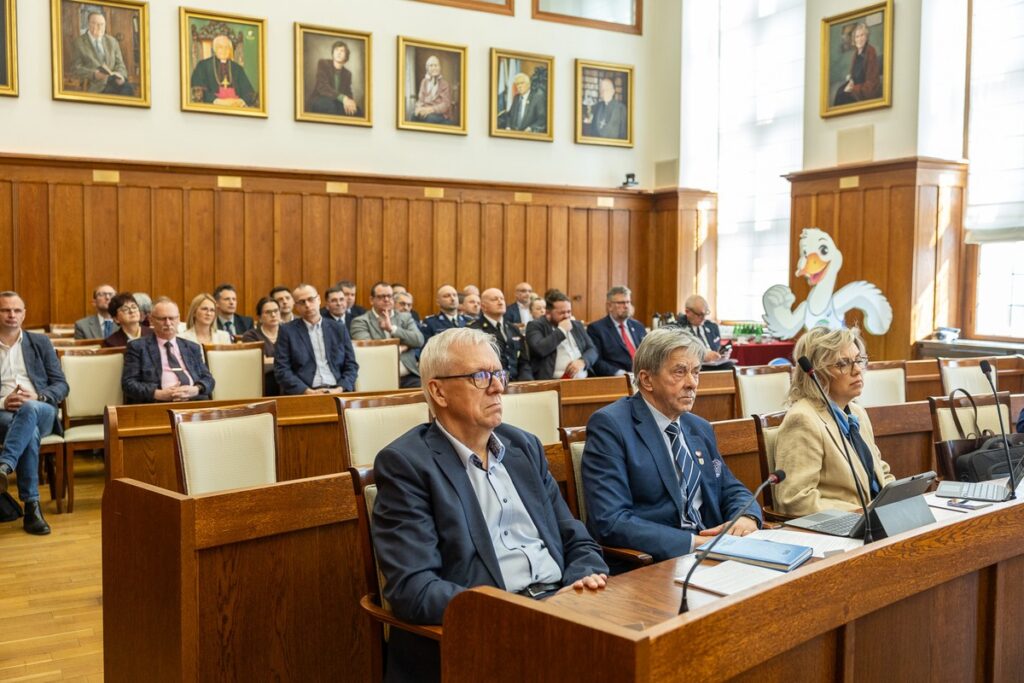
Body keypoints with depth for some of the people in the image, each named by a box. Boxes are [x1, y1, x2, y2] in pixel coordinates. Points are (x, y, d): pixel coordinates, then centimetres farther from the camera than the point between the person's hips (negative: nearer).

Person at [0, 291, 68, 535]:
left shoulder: (40, 343, 18)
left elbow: (61, 385, 11)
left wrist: (37, 397, -10)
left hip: (41, 411, 1)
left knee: (29, 409, -38)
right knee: (30, 433, -37)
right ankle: (32, 505, -38)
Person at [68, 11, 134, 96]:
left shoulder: (112, 41, 18)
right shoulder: (78, 43, 6)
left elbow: (119, 64, 16)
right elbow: (75, 69, 1)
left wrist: (120, 75, -8)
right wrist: (94, 74, -18)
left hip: (113, 81, 4)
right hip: (95, 84, -4)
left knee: (128, 89, -30)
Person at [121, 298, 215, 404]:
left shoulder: (192, 347, 22)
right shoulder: (138, 347, 11)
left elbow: (208, 379, 15)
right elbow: (128, 383, 2)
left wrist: (196, 389, -8)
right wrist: (158, 394, -14)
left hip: (195, 400, 2)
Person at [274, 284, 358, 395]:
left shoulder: (339, 329, 14)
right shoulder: (287, 331, 7)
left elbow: (351, 365, 11)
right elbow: (282, 370, 0)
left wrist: (340, 389, -6)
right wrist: (308, 391, -12)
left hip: (336, 392, 2)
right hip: (303, 394, -2)